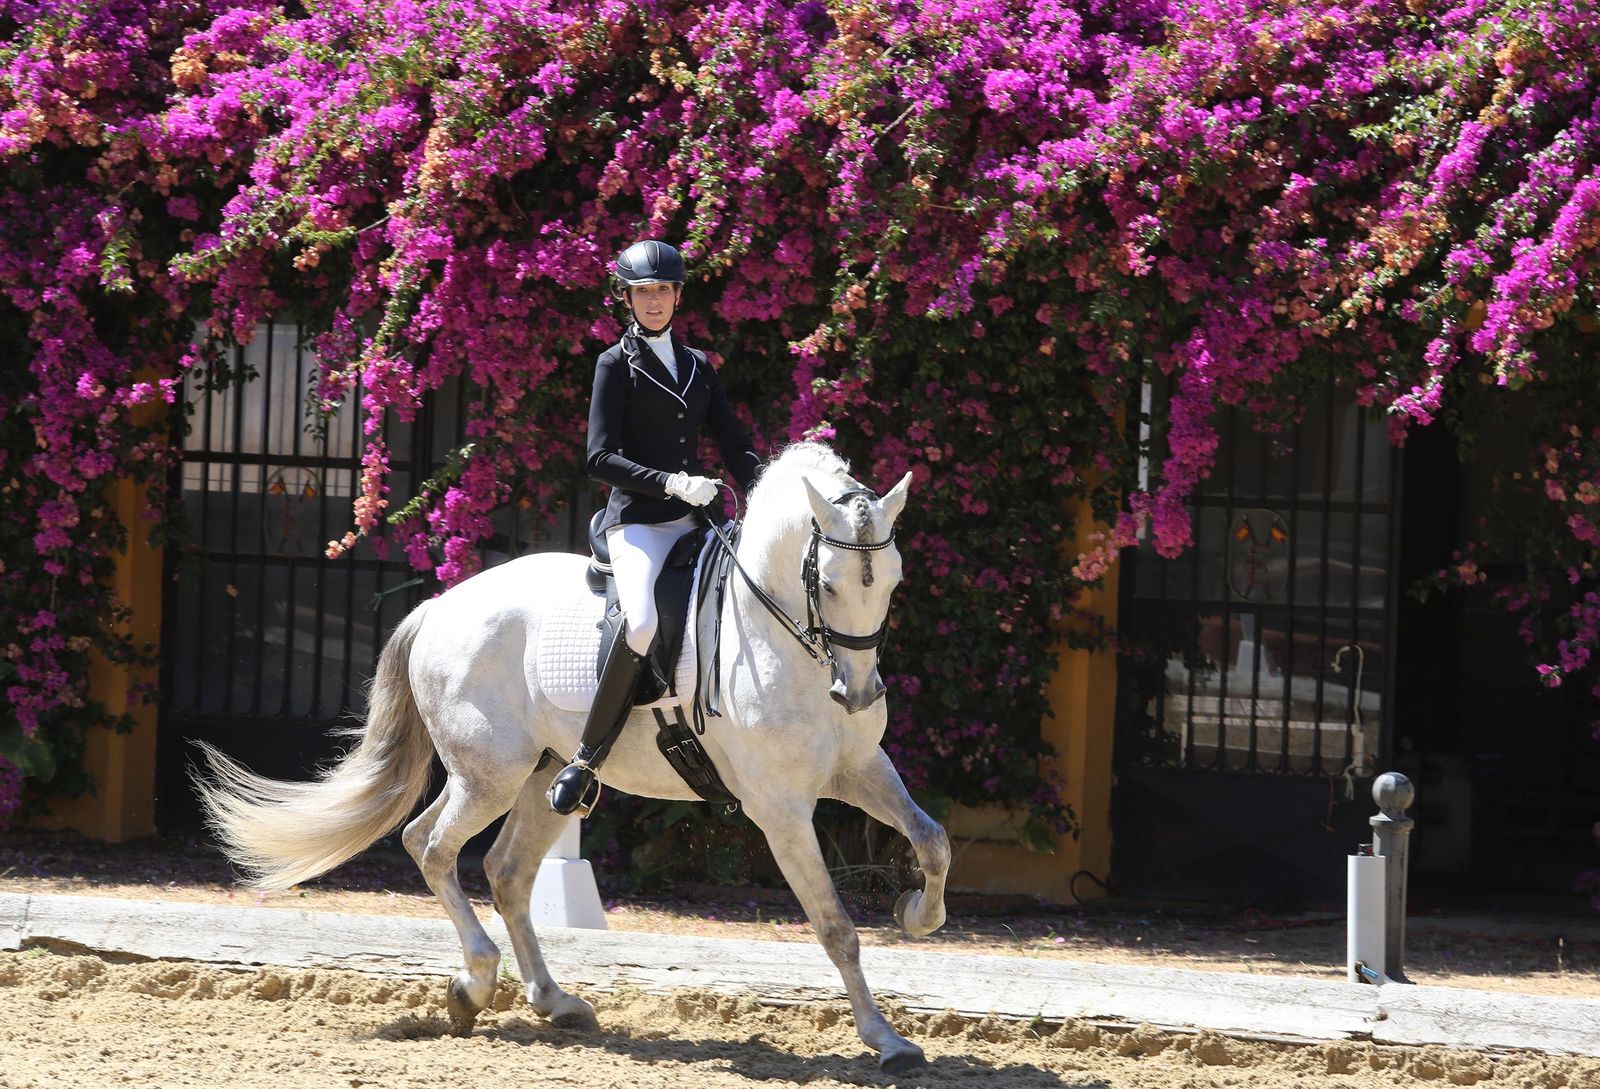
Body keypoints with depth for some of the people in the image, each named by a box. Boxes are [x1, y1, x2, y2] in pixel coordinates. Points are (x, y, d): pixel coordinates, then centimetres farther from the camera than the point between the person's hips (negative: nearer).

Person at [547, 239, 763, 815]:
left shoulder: (698, 365, 18)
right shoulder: (617, 364, 2)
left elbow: (736, 448, 16)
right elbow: (601, 458, -7)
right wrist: (671, 483, -19)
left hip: (690, 524, 6)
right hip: (636, 522, -6)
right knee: (643, 621, -33)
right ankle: (584, 764, -27)